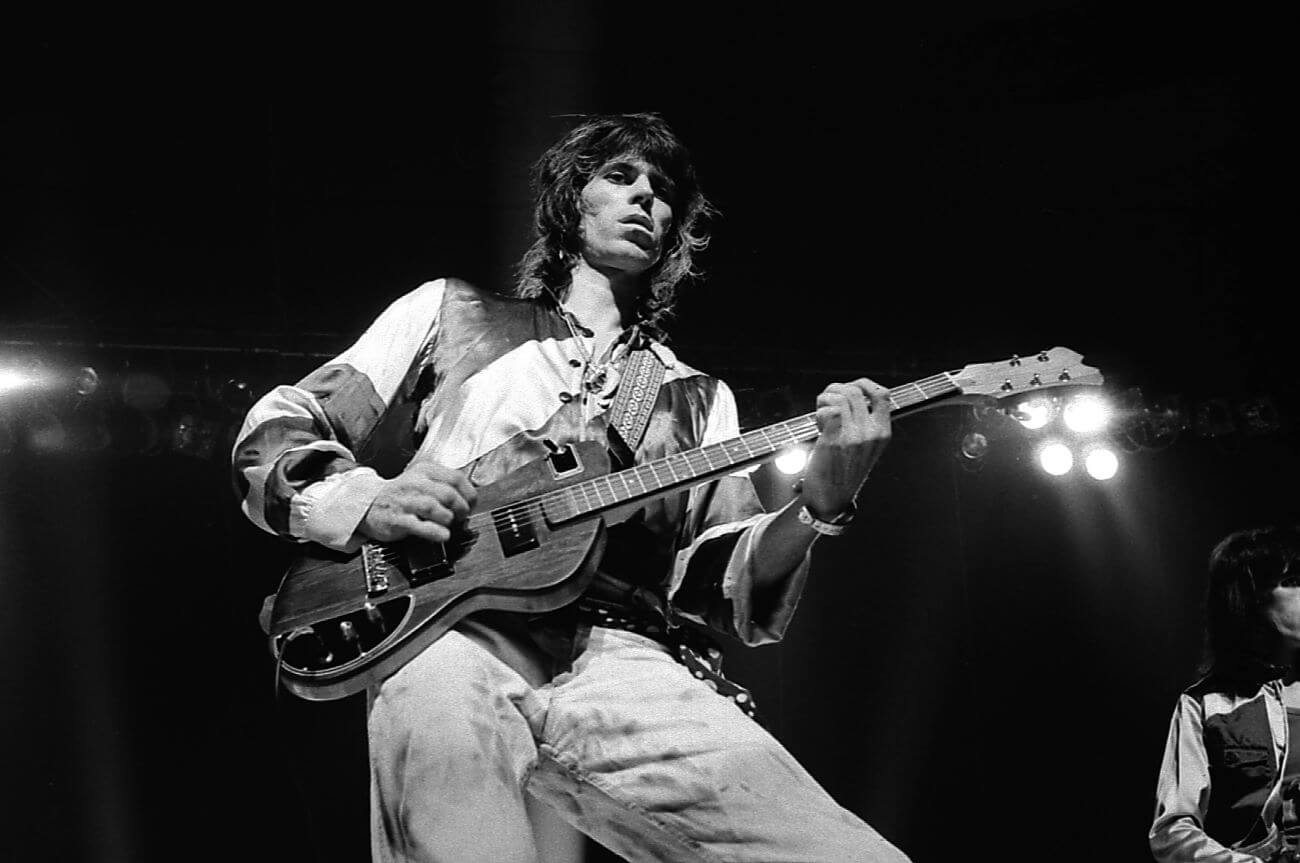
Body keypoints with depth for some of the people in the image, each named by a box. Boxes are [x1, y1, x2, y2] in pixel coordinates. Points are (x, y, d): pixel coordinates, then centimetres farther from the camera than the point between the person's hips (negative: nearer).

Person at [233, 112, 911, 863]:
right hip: (450, 632, -1)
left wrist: (819, 506, -6)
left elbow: (719, 588, 13)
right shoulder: (455, 314, 21)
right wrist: (360, 500, -3)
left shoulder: (697, 400, 26)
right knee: (444, 708, -41)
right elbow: (274, 432, 18)